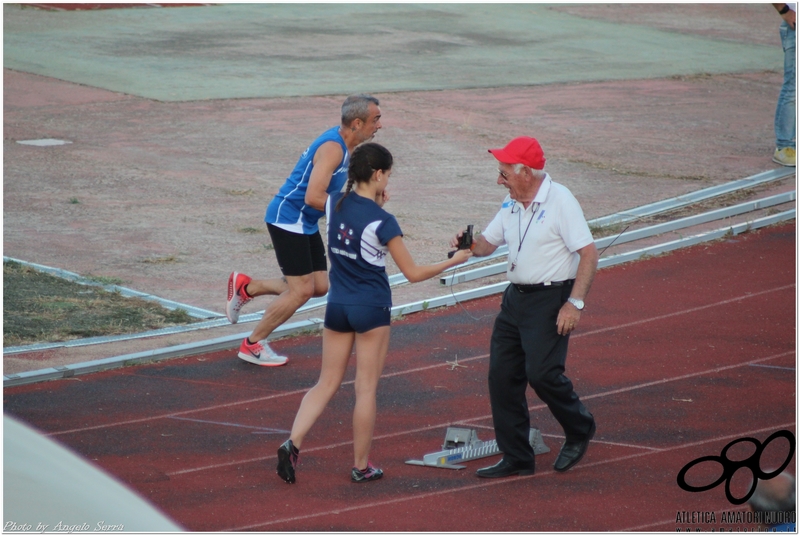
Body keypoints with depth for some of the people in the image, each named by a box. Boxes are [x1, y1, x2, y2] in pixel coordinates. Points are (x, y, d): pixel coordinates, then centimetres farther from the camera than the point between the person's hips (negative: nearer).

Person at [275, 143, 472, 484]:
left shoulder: (335, 203, -2)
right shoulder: (382, 222, -17)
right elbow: (413, 273, -11)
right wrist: (453, 261, 0)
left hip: (337, 305, 5)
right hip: (371, 309, -5)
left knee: (327, 383, 11)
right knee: (366, 389, 5)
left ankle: (293, 443, -8)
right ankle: (361, 466, 13)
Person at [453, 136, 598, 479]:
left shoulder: (560, 201, -13)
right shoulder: (511, 205, 11)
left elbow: (588, 253, -16)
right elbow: (487, 244, 20)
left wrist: (575, 303, -22)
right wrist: (469, 244, -5)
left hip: (551, 299, -8)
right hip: (515, 297, 8)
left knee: (542, 372, -16)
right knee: (501, 375, 3)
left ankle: (579, 430, 11)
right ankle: (516, 458, 11)